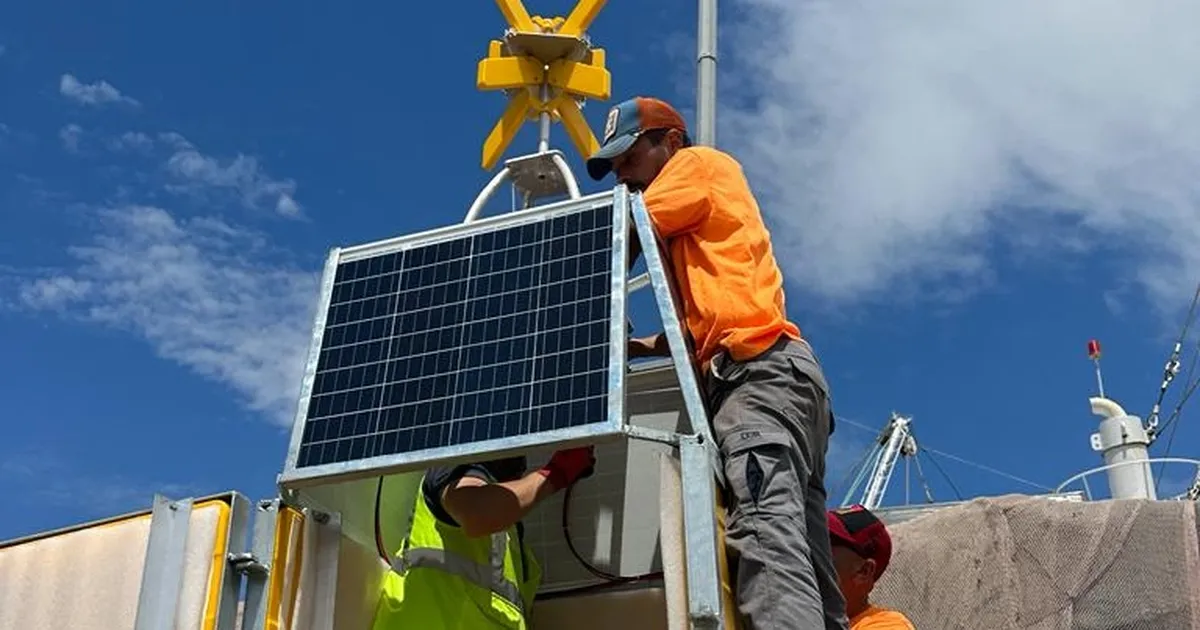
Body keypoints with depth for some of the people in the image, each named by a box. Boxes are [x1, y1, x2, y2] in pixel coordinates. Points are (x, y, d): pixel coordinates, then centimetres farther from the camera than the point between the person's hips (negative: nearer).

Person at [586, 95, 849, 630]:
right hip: (768, 374, 10)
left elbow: (626, 244, 0)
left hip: (760, 370, -10)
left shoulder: (700, 163, 12)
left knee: (766, 540, -28)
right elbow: (703, 322, 27)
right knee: (801, 558, -2)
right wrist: (636, 345, 13)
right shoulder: (690, 229, 36)